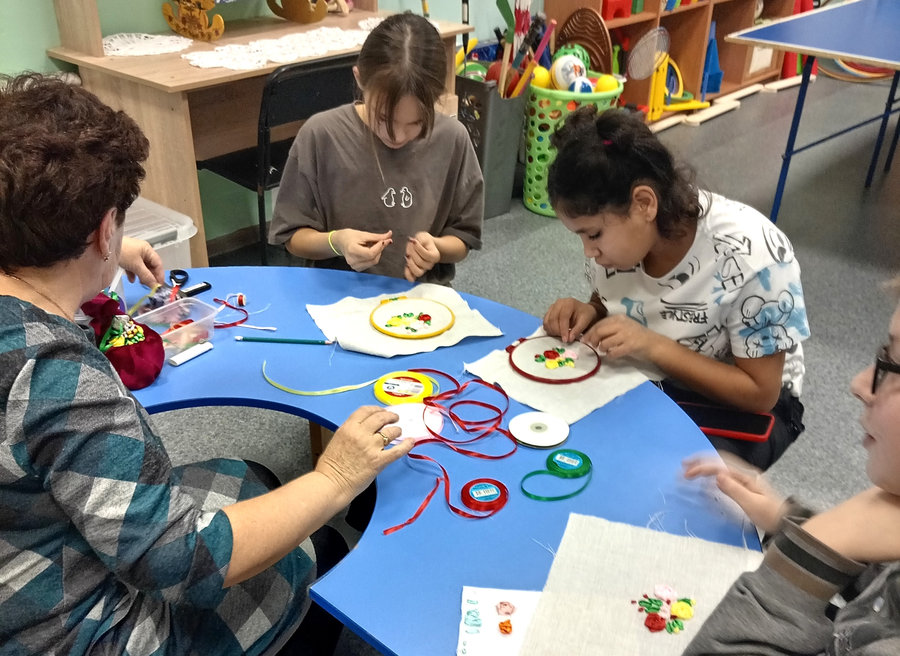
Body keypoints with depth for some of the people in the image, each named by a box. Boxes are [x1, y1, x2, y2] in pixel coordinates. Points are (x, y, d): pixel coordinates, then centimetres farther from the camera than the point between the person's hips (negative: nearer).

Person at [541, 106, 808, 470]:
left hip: (736, 405, -5)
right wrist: (588, 315, -15)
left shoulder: (750, 254, -28)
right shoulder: (614, 231, -12)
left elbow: (759, 393, -20)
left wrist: (653, 346, -31)